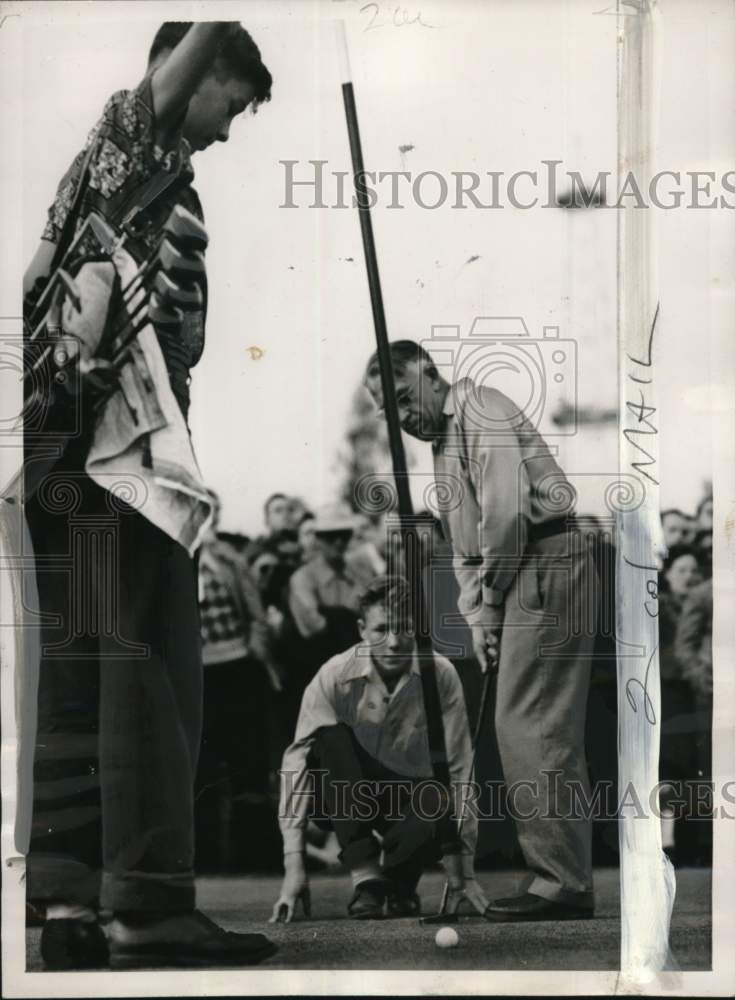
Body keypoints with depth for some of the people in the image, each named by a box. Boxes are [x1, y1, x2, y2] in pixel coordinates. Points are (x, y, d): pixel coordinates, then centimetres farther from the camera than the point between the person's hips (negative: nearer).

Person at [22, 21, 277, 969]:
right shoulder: (136, 126, 2)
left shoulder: (99, 157, 24)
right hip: (125, 438, -9)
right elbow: (192, 45, -13)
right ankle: (148, 907, -11)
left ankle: (69, 898, 4)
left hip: (66, 445, 9)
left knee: (79, 672, 5)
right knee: (146, 666, -10)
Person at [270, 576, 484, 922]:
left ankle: (399, 881, -2)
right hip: (347, 799, 0)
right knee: (331, 738, -32)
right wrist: (294, 864, -28)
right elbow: (298, 760, -21)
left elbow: (457, 769, -13)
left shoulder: (441, 676, -15)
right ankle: (365, 877, -28)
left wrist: (464, 870, -13)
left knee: (442, 804, -36)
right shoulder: (336, 675, -19)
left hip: (411, 799, 0)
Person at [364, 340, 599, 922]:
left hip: (545, 566, -10)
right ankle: (567, 879, 12)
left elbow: (506, 510, -18)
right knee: (547, 733, 9)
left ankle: (561, 883, -10)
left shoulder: (480, 410, -7)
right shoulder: (444, 442, 24)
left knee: (531, 729, -12)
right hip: (521, 580, 10)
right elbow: (464, 546, 22)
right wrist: (476, 618, 8)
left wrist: (491, 598, -7)